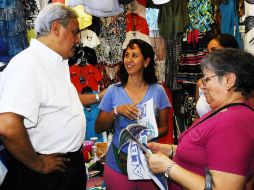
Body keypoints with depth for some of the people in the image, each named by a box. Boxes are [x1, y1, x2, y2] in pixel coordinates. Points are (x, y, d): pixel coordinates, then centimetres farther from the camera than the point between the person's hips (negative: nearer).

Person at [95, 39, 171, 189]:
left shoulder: (158, 91, -2)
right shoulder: (113, 91, -1)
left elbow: (164, 127, 4)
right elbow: (98, 128, 1)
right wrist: (116, 111, -16)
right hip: (118, 163, 0)